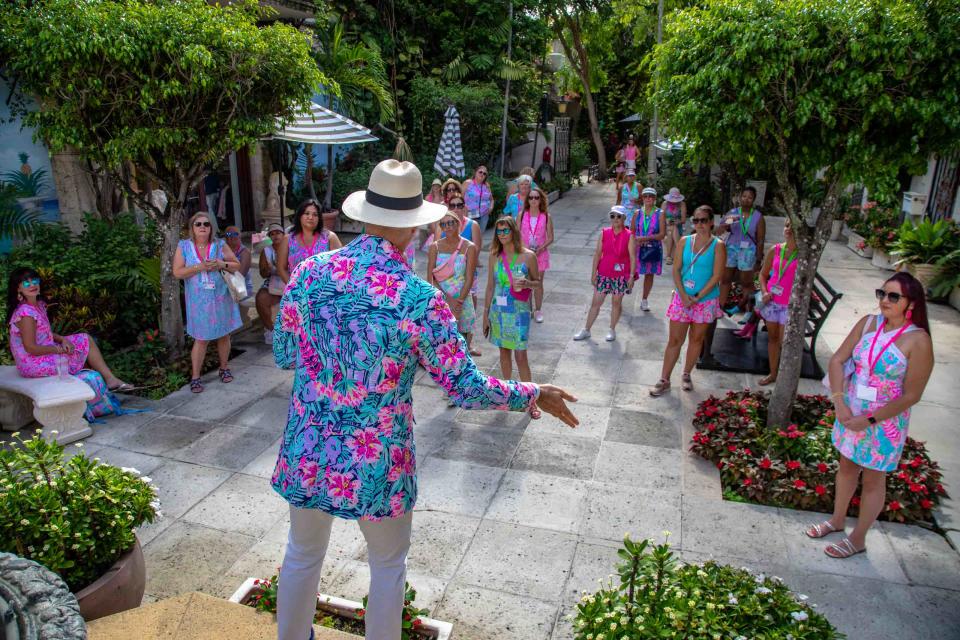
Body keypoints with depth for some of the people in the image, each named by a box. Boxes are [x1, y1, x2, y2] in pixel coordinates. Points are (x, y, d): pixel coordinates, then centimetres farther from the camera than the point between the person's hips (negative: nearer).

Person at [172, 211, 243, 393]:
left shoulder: (220, 245, 3)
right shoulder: (184, 247, 1)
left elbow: (237, 265, 6)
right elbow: (177, 273, -5)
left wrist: (222, 264, -14)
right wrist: (199, 267, -16)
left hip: (221, 298, 2)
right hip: (199, 301, -2)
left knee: (223, 335, 11)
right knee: (201, 339, -2)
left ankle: (224, 368, 29)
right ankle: (195, 377, 7)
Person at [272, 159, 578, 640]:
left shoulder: (310, 271, -9)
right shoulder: (420, 300, -19)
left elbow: (283, 356, 3)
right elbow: (466, 389, -13)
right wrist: (535, 396, 1)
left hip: (305, 452, 4)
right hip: (377, 465, -3)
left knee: (302, 555, 27)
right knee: (388, 566, 22)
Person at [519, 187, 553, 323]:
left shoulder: (546, 217, -5)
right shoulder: (522, 215, -2)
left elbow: (550, 238, -3)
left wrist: (540, 248, -17)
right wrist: (523, 248, -15)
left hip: (540, 254, -1)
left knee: (538, 283, 8)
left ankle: (538, 310, 21)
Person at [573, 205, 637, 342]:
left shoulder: (629, 236, -7)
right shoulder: (604, 233, 0)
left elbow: (633, 257, -7)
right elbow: (597, 253, 1)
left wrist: (631, 276, -12)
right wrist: (593, 273, -1)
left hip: (620, 276, -2)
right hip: (603, 274, 2)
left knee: (617, 302, 10)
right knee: (596, 302, 6)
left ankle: (612, 330, 25)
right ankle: (586, 330, 16)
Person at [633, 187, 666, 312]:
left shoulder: (660, 214, -4)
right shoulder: (638, 213, 2)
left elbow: (662, 234, -10)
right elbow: (632, 231, 8)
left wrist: (645, 238, -18)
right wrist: (635, 241, -12)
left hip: (653, 249, 0)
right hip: (638, 249, 0)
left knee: (649, 274, 11)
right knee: (633, 273, -2)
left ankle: (644, 300, 25)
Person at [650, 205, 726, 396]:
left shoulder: (718, 245, -7)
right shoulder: (685, 241, 1)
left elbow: (717, 276, -11)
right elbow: (676, 270, -2)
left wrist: (698, 297, -15)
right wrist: (684, 296, -13)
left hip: (705, 300, -1)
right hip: (682, 298, 1)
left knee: (696, 339, 12)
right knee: (675, 339, 3)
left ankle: (686, 375, 31)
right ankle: (664, 380, 10)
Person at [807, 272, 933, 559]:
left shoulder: (918, 341, -20)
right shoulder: (868, 323, -6)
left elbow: (911, 395, -19)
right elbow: (837, 360, -5)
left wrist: (869, 420, -17)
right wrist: (840, 403, -14)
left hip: (884, 423, -5)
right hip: (850, 412, 5)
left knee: (873, 480, 13)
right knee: (846, 466, 22)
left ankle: (857, 539, 31)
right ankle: (837, 520, 44)